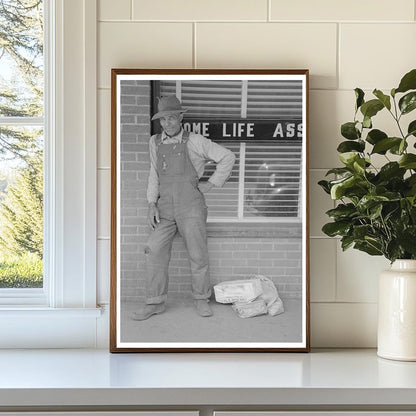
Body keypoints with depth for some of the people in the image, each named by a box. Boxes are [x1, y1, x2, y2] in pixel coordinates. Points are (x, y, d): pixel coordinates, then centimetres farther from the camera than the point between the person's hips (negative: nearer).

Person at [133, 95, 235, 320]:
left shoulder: (194, 141, -5)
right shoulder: (155, 142, 8)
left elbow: (227, 157, -1)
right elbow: (155, 174, 14)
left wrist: (212, 183, -3)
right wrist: (152, 205, 5)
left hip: (191, 207, -3)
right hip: (166, 208, 4)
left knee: (197, 254, 2)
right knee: (155, 252, -6)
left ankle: (201, 299, 21)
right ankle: (155, 303, 3)